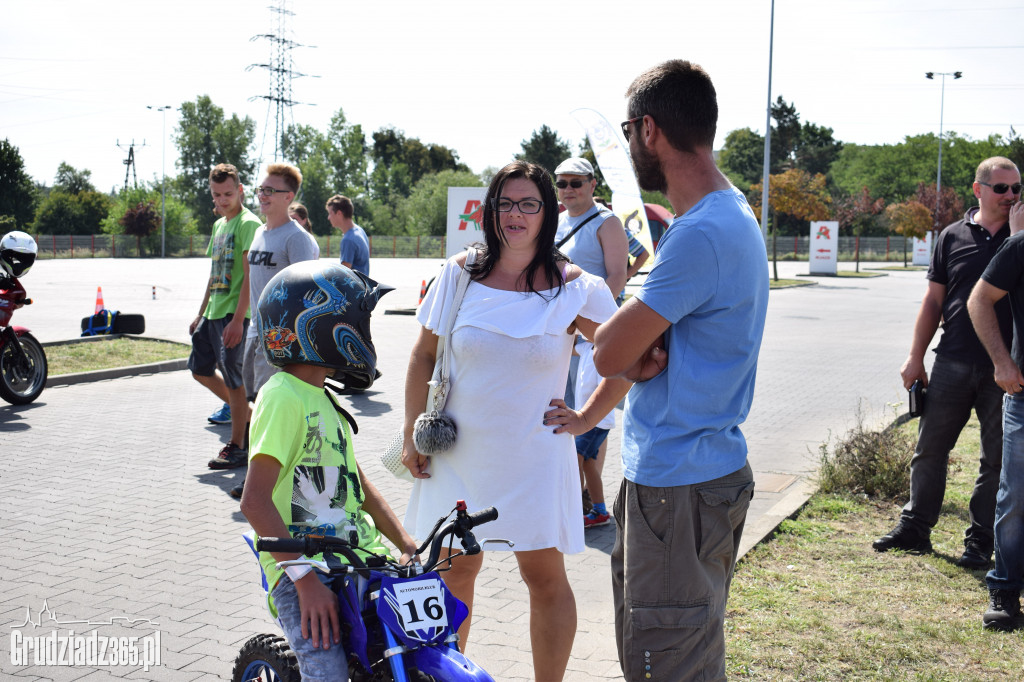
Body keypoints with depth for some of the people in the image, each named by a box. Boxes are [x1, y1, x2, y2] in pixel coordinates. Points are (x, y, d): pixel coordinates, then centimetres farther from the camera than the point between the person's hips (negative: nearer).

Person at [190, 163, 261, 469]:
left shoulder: (248, 223, -11)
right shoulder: (219, 225, 17)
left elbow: (250, 276, -18)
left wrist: (237, 319, -23)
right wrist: (201, 314, 21)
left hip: (234, 314, -9)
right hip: (213, 313, 9)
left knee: (233, 378, -4)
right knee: (200, 369, 13)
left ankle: (236, 446, 6)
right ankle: (247, 415, 26)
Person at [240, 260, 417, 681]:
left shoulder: (322, 398, 19)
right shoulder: (284, 397, -12)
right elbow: (255, 501, -20)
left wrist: (408, 546, 9)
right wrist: (306, 580, -24)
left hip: (357, 555, 9)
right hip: (301, 563, -9)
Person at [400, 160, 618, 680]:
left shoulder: (575, 286, -6)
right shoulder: (459, 274, 0)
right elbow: (424, 355, 6)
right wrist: (412, 434, 5)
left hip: (535, 456, -2)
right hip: (458, 452, 2)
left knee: (545, 576, 3)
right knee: (454, 570, 13)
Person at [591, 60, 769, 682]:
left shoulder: (699, 234, -23)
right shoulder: (733, 213, 11)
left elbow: (609, 354, -19)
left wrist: (629, 349, 1)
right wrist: (643, 353, -9)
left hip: (679, 486, -10)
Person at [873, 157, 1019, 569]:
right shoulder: (953, 237, 7)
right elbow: (933, 302, 9)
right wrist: (916, 357, 5)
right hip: (953, 364, 1)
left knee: (997, 458, 6)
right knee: (930, 448, 7)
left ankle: (981, 540, 18)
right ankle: (915, 528, 19)